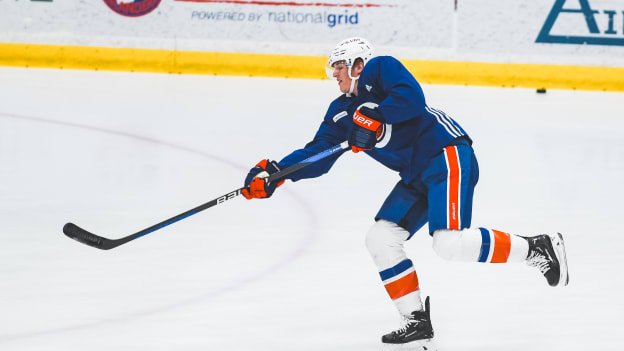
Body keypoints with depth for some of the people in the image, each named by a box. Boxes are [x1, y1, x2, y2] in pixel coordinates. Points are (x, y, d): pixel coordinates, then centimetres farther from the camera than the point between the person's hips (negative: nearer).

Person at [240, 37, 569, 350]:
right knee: (380, 238, 2)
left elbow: (411, 97, -21)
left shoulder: (381, 68, -3)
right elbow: (318, 154, 12)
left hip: (447, 155, -9)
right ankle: (418, 321, 4)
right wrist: (275, 172, 0)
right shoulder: (341, 111, 19)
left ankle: (536, 248, -7)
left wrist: (374, 119, -25)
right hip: (417, 176, 10)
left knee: (450, 242, -23)